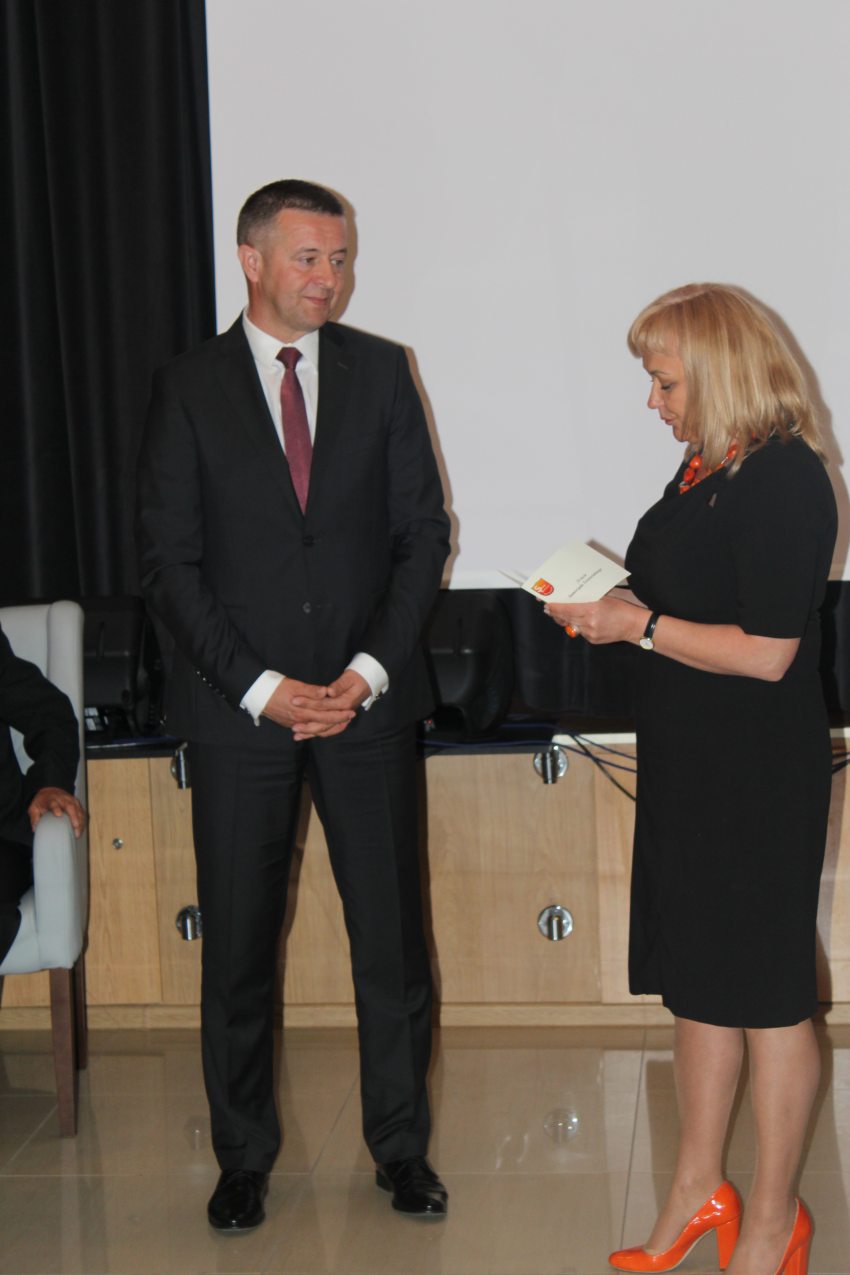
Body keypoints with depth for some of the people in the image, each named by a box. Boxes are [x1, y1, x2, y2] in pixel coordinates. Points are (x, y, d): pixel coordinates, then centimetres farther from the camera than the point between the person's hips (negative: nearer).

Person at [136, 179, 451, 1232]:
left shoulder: (380, 371, 5)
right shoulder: (189, 387, 0)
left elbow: (422, 530, 5)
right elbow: (168, 560, -3)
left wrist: (373, 668, -7)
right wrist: (260, 687, -11)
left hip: (368, 700, 1)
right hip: (239, 707, -1)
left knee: (392, 935, 6)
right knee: (238, 946, 6)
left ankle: (401, 1147, 21)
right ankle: (243, 1158, 22)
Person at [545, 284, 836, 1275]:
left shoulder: (783, 479, -18)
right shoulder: (704, 469, 9)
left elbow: (765, 652, -22)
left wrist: (639, 625, -15)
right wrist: (606, 606, 6)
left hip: (760, 775, -9)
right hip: (689, 762, 9)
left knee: (765, 990, 3)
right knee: (696, 978, 16)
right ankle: (698, 1191, 29)